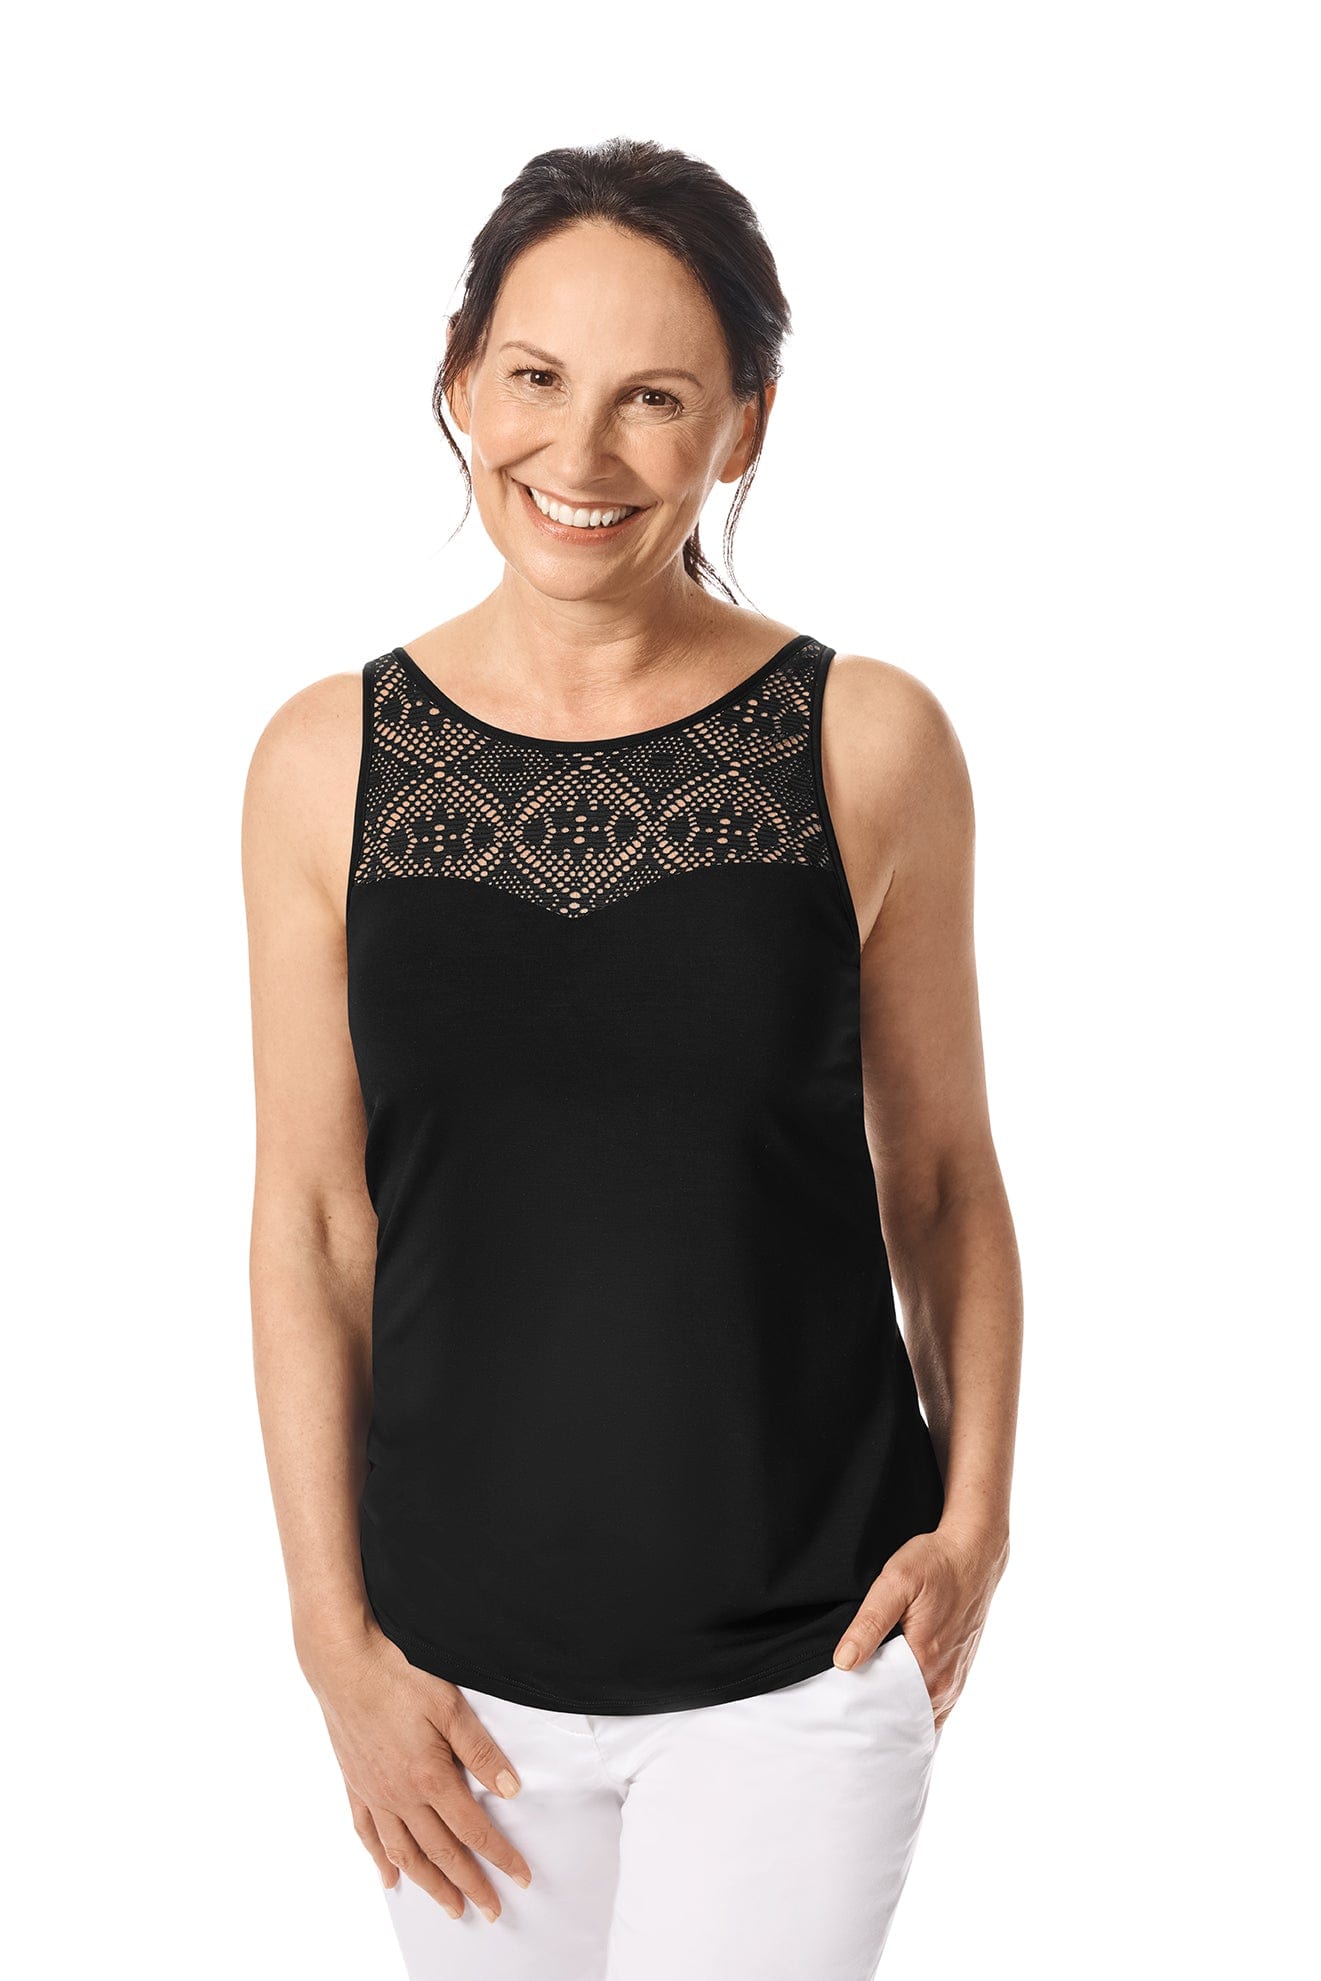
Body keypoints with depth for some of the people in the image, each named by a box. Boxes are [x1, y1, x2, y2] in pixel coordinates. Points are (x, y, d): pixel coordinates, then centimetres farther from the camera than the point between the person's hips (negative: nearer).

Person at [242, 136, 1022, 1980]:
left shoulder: (868, 744, -5)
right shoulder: (330, 759, -2)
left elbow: (941, 1180, 3)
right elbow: (313, 1220, 0)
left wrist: (975, 1520, -8)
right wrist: (336, 1637, -1)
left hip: (801, 1660, -1)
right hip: (457, 1663, 2)